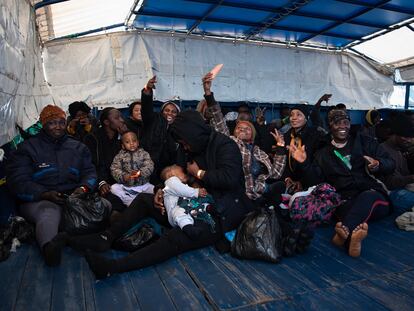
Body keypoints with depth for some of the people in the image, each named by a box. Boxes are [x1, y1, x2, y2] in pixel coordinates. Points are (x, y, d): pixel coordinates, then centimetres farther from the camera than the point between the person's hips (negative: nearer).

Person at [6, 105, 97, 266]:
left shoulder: (78, 147, 21)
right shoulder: (27, 148, 11)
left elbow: (89, 172, 15)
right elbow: (18, 181, 0)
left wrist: (84, 187, -10)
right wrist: (45, 194, -17)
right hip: (38, 200, -4)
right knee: (49, 213, -41)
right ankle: (50, 246, -68)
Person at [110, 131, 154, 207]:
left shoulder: (144, 154, 3)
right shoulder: (119, 156, 5)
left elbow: (149, 166, -9)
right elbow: (114, 169, -5)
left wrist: (140, 173, -29)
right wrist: (124, 176, -24)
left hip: (143, 184, -1)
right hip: (125, 185, 1)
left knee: (154, 189, -23)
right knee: (113, 188, -22)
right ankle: (132, 203, -23)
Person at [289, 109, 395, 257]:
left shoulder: (364, 142, 17)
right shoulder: (323, 154, 19)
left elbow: (390, 164, 12)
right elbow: (316, 180, 9)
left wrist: (378, 164, -12)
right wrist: (304, 163, -8)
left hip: (376, 200, 0)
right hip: (346, 202, 1)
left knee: (368, 195, -38)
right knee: (346, 206, -37)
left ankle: (345, 231, -60)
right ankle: (353, 234, -64)